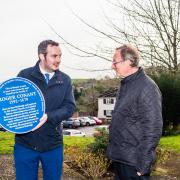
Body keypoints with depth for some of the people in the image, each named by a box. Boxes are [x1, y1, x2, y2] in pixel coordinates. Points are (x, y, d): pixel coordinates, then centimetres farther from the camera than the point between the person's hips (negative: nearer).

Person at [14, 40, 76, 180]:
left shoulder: (65, 80, 4)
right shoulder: (25, 75, -1)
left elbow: (70, 107, -3)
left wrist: (48, 117, -19)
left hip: (53, 144, 2)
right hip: (25, 143, -1)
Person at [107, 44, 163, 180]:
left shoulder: (147, 88, -18)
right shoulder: (125, 85, 10)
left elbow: (152, 130, -21)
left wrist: (143, 166, -20)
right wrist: (113, 151, 16)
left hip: (133, 163, -8)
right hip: (118, 158, 9)